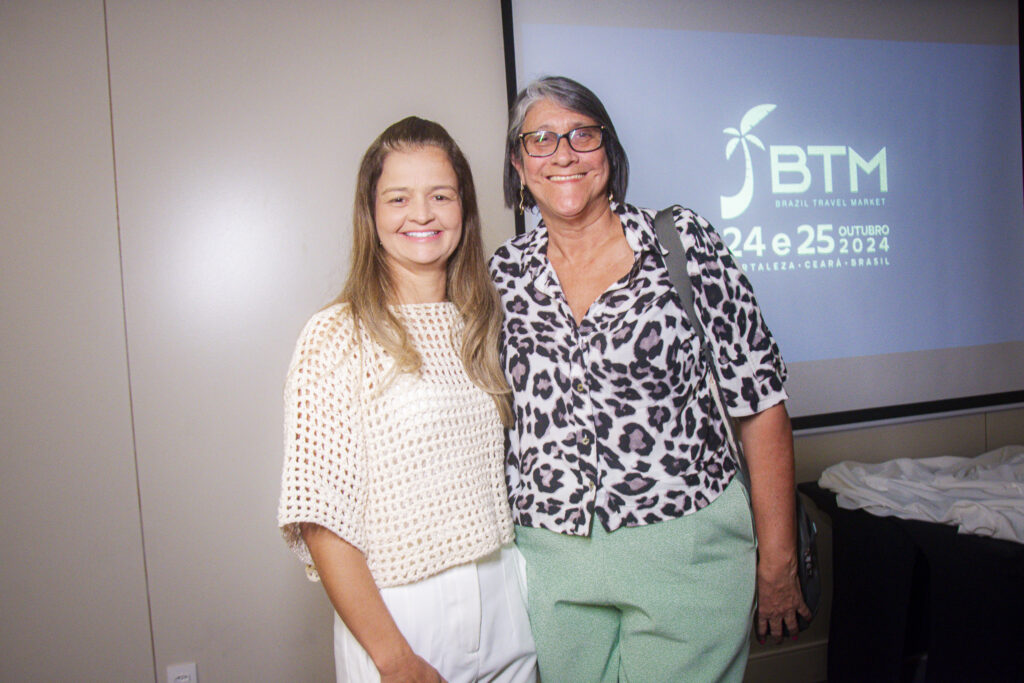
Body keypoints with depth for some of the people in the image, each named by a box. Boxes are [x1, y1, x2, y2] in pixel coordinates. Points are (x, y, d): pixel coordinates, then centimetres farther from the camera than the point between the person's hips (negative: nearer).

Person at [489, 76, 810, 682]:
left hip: (686, 549, -2)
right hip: (550, 561, 3)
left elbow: (761, 399, -5)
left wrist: (777, 562, -5)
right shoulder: (505, 275, 2)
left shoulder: (683, 242, -6)